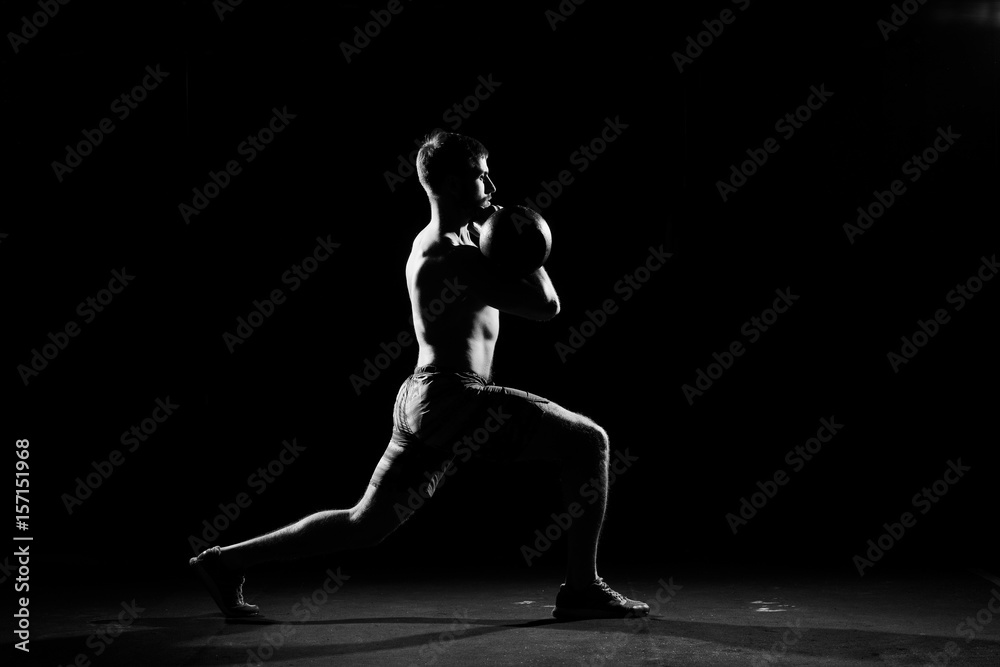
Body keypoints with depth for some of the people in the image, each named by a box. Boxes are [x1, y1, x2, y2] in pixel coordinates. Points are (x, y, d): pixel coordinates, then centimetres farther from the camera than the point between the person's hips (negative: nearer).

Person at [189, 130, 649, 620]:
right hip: (454, 400, -10)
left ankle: (229, 561, 14)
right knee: (588, 441, -6)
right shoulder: (454, 258, -15)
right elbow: (545, 305, -17)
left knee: (365, 525, 14)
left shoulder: (432, 243, 16)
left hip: (422, 399, 10)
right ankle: (581, 588, -2)